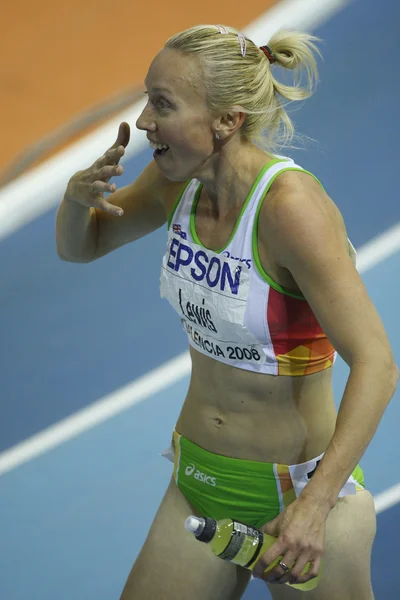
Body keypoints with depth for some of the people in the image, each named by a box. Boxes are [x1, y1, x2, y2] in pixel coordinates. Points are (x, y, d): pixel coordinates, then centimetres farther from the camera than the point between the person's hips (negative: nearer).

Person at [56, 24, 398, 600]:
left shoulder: (289, 205, -24)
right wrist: (78, 195, -9)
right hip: (198, 482, 6)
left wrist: (315, 505, -34)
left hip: (299, 488, -6)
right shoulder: (179, 178, -3)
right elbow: (78, 246, 15)